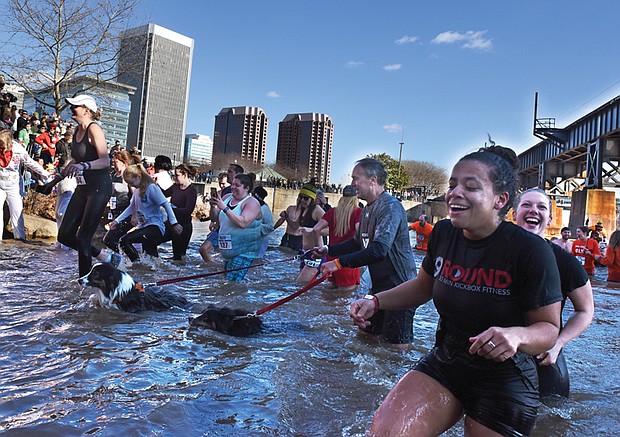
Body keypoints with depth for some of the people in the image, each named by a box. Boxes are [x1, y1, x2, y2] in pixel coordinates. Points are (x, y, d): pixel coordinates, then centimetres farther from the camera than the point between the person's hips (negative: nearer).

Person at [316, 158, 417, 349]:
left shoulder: (390, 206, -21)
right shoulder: (368, 209, 12)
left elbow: (379, 249, -32)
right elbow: (358, 242, 21)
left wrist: (340, 262, -32)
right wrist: (329, 250, 11)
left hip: (399, 285, -10)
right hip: (380, 284, 10)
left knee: (398, 345, -6)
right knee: (365, 332, 18)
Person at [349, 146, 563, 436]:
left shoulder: (530, 250, -19)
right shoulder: (443, 233, -5)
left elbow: (549, 328, -12)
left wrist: (517, 335, -35)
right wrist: (375, 301, -1)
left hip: (503, 384, -3)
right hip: (443, 365, 3)